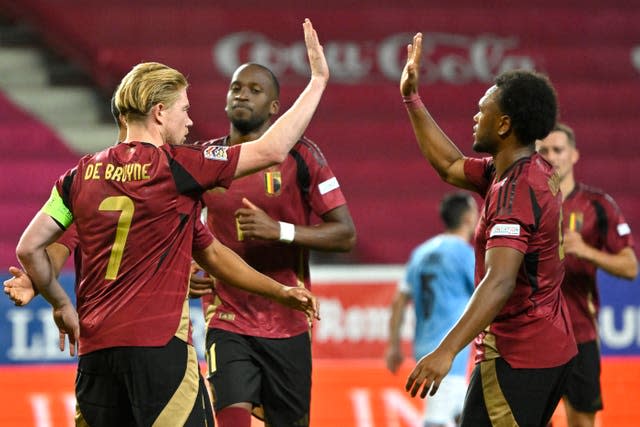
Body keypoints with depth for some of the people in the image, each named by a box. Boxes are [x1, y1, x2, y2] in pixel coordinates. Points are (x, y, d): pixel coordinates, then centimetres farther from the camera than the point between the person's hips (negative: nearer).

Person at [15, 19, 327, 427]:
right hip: (158, 343, -6)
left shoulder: (83, 174, 10)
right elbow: (272, 150, -1)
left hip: (93, 347, 6)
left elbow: (28, 248, 11)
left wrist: (61, 305, 25)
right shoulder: (176, 167, -4)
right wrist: (319, 79, 8)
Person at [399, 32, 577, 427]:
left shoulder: (516, 190, -20)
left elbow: (500, 282, -32)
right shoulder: (536, 172, 10)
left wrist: (446, 351, -39)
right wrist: (412, 99, 24)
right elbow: (449, 165, 24)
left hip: (516, 356, -10)